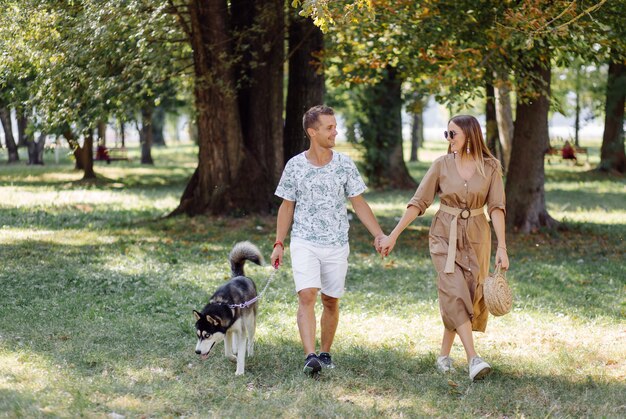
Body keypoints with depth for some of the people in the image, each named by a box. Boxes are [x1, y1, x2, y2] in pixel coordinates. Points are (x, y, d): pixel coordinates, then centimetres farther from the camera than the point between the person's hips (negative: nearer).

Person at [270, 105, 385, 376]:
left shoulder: (344, 165, 0)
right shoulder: (295, 166, -1)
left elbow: (359, 204, 5)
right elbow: (287, 207, 7)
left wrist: (379, 236, -2)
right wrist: (278, 244, 4)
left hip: (337, 244, 2)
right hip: (304, 242, -2)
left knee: (331, 302, 8)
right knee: (307, 296, -17)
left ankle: (325, 353, 23)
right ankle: (310, 357, -24)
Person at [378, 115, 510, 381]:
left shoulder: (490, 167, -3)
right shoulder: (442, 165, -3)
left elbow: (496, 207, -8)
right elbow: (418, 202, -2)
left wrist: (502, 247, -17)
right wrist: (393, 235, -6)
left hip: (476, 237, 1)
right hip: (444, 236, -1)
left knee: (468, 296, 6)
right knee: (455, 293, -16)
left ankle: (444, 355, 22)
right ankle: (473, 360, -22)